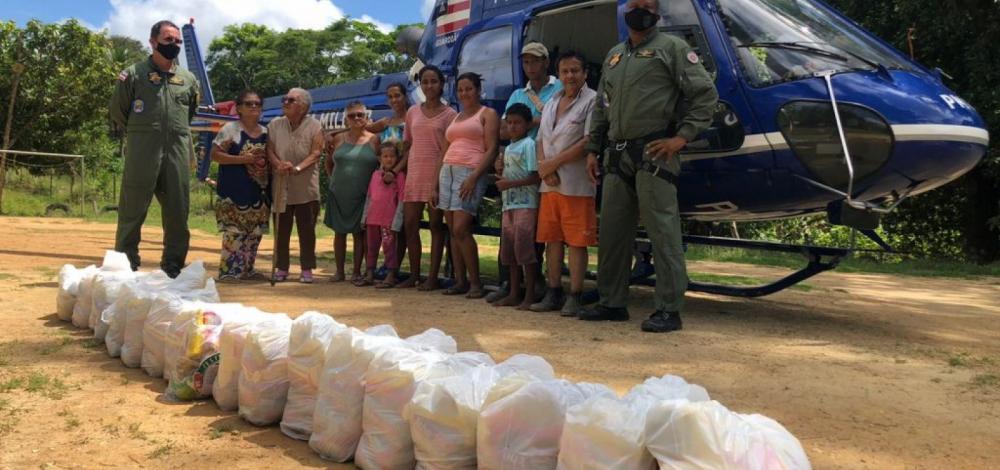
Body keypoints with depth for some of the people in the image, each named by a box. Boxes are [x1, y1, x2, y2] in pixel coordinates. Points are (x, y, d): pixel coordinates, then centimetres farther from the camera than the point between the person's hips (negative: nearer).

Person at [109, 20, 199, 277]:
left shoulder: (189, 79, 12)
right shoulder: (133, 74, 3)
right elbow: (117, 112, 9)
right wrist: (138, 134, 11)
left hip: (178, 155, 4)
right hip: (141, 154, -3)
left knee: (178, 213, 5)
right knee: (132, 213, -2)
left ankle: (173, 269, 14)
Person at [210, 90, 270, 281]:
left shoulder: (266, 132, 13)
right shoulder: (231, 129, -4)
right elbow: (215, 154, -9)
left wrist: (266, 162, 0)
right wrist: (244, 159, -17)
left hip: (260, 192, 6)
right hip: (235, 191, -6)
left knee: (255, 233, 9)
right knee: (234, 231, -9)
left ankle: (246, 269, 20)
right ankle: (228, 270, -3)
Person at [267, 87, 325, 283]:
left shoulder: (314, 126, 0)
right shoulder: (275, 125, 8)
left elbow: (316, 153, -8)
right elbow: (269, 149, 4)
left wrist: (297, 168, -22)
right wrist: (278, 164, -16)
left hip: (306, 187, -2)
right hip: (281, 186, 2)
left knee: (307, 229, 1)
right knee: (281, 229, 7)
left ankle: (307, 269, 10)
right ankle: (281, 267, 16)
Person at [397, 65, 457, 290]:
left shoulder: (449, 114, 1)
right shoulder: (413, 112, 13)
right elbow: (407, 146, 16)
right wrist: (396, 170, 5)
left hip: (437, 174, -4)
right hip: (414, 174, 4)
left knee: (436, 225, 0)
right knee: (409, 225, 3)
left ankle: (432, 277, 5)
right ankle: (413, 275, 14)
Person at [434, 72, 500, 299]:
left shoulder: (487, 114, 5)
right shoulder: (456, 118, 24)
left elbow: (491, 150, -6)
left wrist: (474, 178, -18)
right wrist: (436, 186, 15)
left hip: (470, 173, -7)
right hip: (447, 172, 7)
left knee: (461, 230, -16)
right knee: (453, 231, 3)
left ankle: (476, 282, -7)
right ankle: (460, 281, 8)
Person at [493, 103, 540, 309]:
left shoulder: (529, 144, -6)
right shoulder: (508, 148, 19)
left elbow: (535, 176, -14)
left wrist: (511, 183, -16)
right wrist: (501, 178, 3)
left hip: (526, 204, -9)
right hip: (509, 203, 9)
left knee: (524, 247, -9)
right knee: (508, 249, 10)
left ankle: (529, 295, -2)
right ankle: (514, 294, 19)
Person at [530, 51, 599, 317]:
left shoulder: (592, 101, -3)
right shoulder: (552, 103, 20)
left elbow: (589, 142, -12)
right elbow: (541, 140, 18)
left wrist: (553, 163, -11)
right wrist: (543, 166, -3)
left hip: (576, 184, -7)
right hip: (549, 184, 7)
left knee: (576, 241, -4)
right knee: (552, 239, 9)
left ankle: (574, 297, 1)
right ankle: (553, 294, 16)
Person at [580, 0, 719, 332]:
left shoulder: (671, 48, 2)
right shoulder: (614, 55, 22)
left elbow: (706, 94, -4)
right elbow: (601, 108, 23)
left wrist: (682, 137, -12)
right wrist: (593, 149, 15)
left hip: (654, 155, -7)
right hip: (617, 155, 7)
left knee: (662, 232, -7)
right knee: (612, 231, 10)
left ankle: (668, 310, -3)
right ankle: (612, 303, 20)